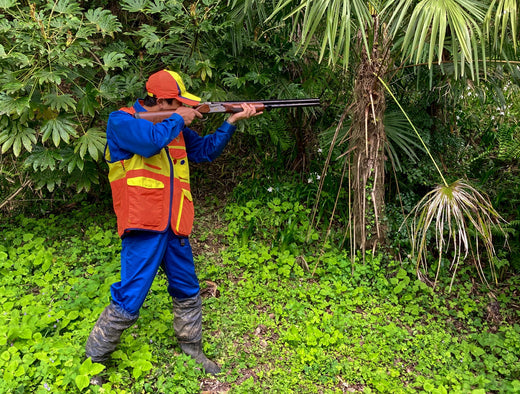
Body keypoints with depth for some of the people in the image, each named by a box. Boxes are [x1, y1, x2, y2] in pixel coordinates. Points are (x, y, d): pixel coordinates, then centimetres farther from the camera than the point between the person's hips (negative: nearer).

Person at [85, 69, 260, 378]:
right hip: (144, 229, -7)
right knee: (128, 302, -4)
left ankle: (192, 350, 37)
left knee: (188, 295, 17)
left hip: (175, 228, 8)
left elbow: (205, 150, 17)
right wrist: (178, 119, -9)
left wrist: (232, 121, 8)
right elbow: (151, 141, -26)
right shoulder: (122, 120, -7)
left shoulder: (175, 126, 15)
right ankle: (94, 359, 20)